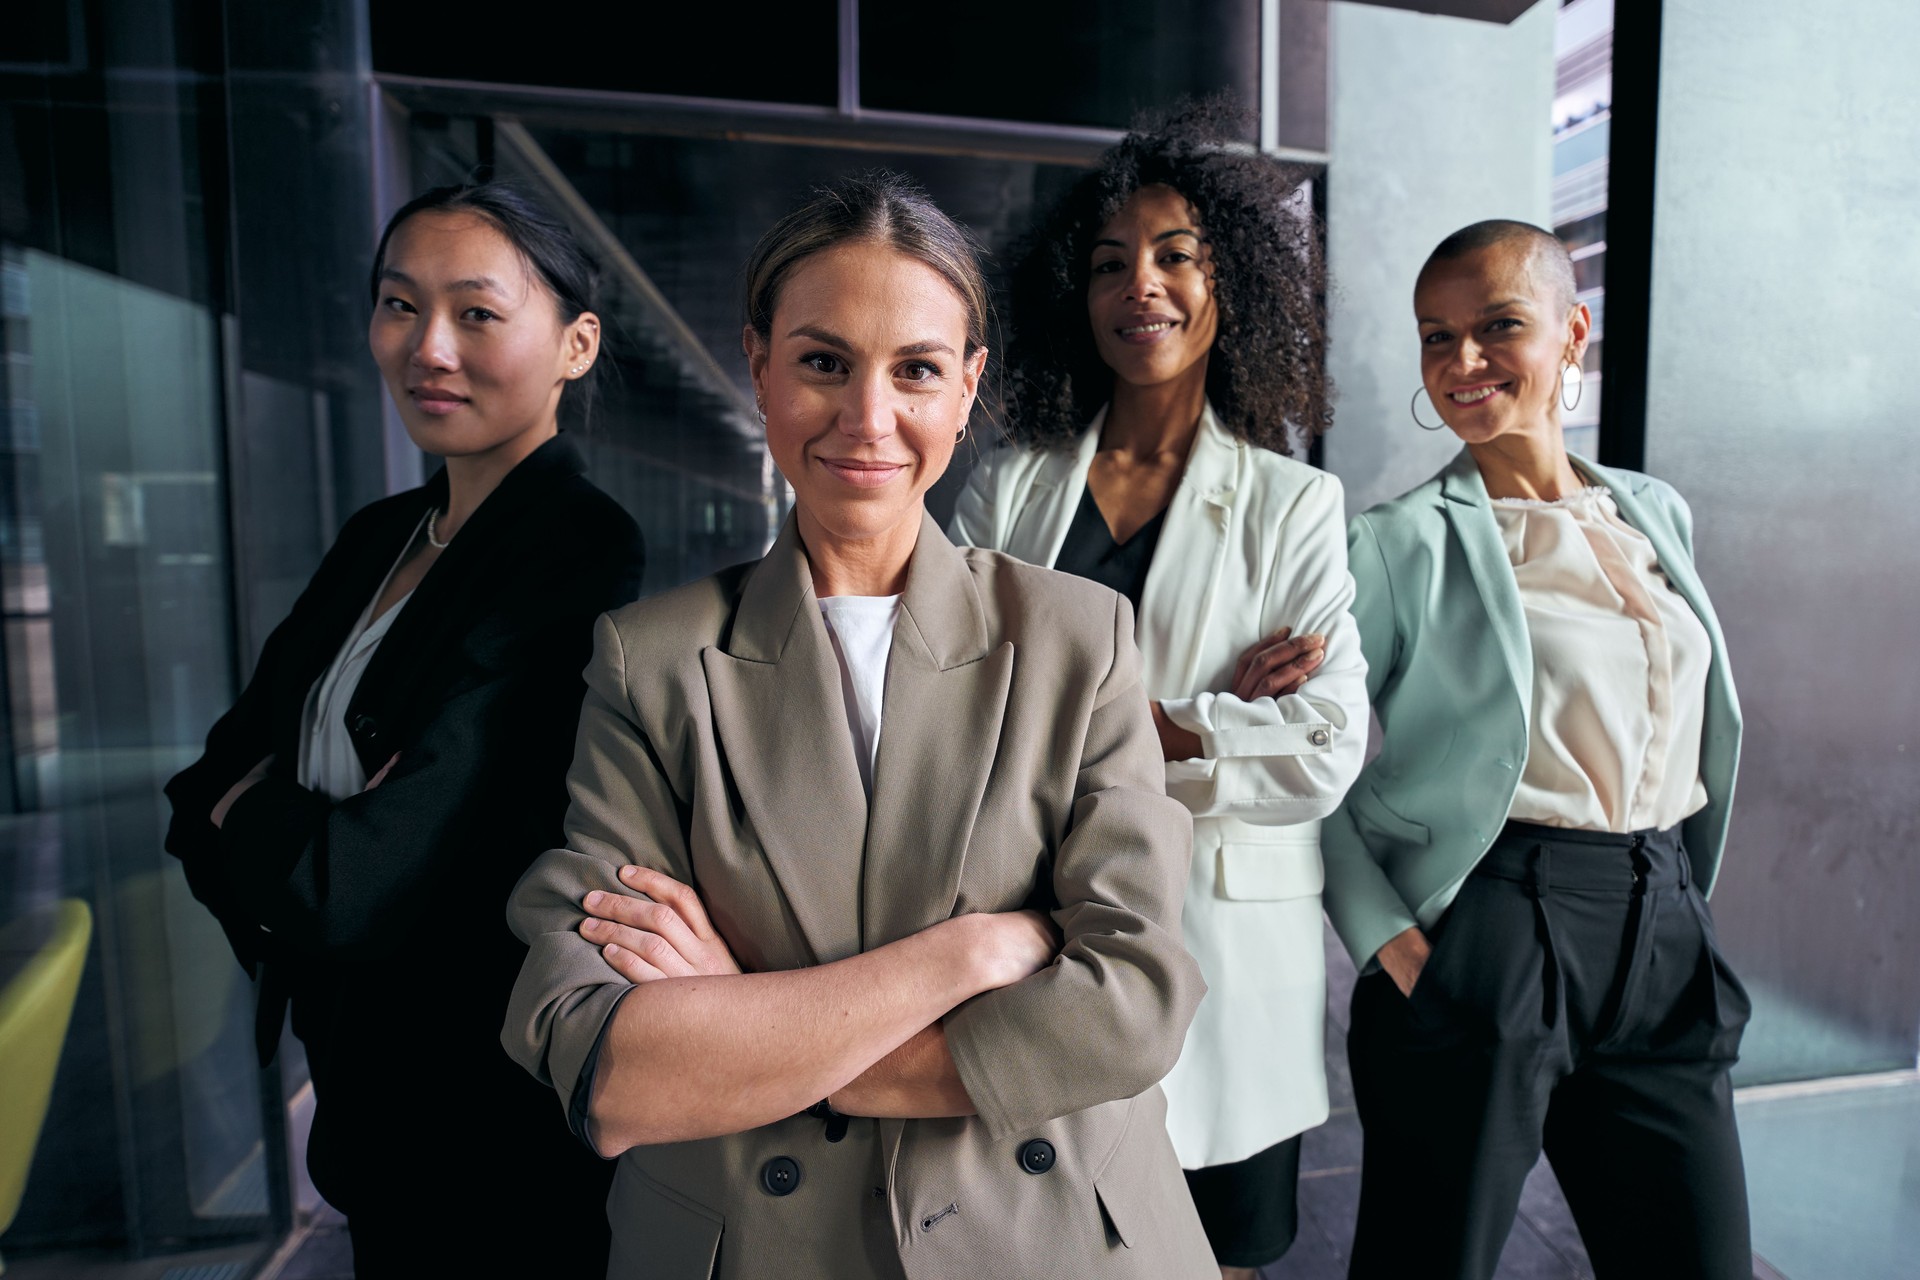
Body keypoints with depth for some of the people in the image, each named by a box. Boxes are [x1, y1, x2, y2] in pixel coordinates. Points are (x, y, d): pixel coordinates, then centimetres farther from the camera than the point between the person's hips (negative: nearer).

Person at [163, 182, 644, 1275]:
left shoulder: (583, 551, -22)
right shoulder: (380, 536, 5)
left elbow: (362, 883, -25)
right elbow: (214, 781, 5)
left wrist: (241, 811, -6)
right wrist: (281, 819, -15)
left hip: (500, 1114, -7)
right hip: (361, 1077, 7)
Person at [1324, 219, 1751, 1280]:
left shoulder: (1659, 515, 11)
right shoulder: (1403, 541, -7)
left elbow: (1699, 734, 21)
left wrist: (1681, 901, 15)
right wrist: (1387, 939, -15)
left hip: (1667, 938, 6)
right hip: (1482, 939, -5)